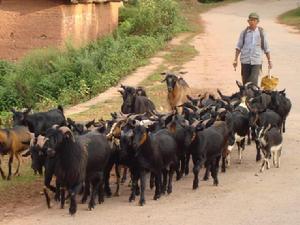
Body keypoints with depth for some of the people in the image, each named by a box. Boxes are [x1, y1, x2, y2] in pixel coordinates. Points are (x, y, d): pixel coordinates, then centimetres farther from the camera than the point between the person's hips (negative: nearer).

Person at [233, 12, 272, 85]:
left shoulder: (261, 33, 2)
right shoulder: (244, 32, 3)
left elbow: (266, 48, 8)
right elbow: (239, 47, 10)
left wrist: (269, 61, 8)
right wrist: (235, 59, 6)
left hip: (256, 61, -2)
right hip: (245, 61, 2)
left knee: (253, 81, -13)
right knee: (245, 81, 7)